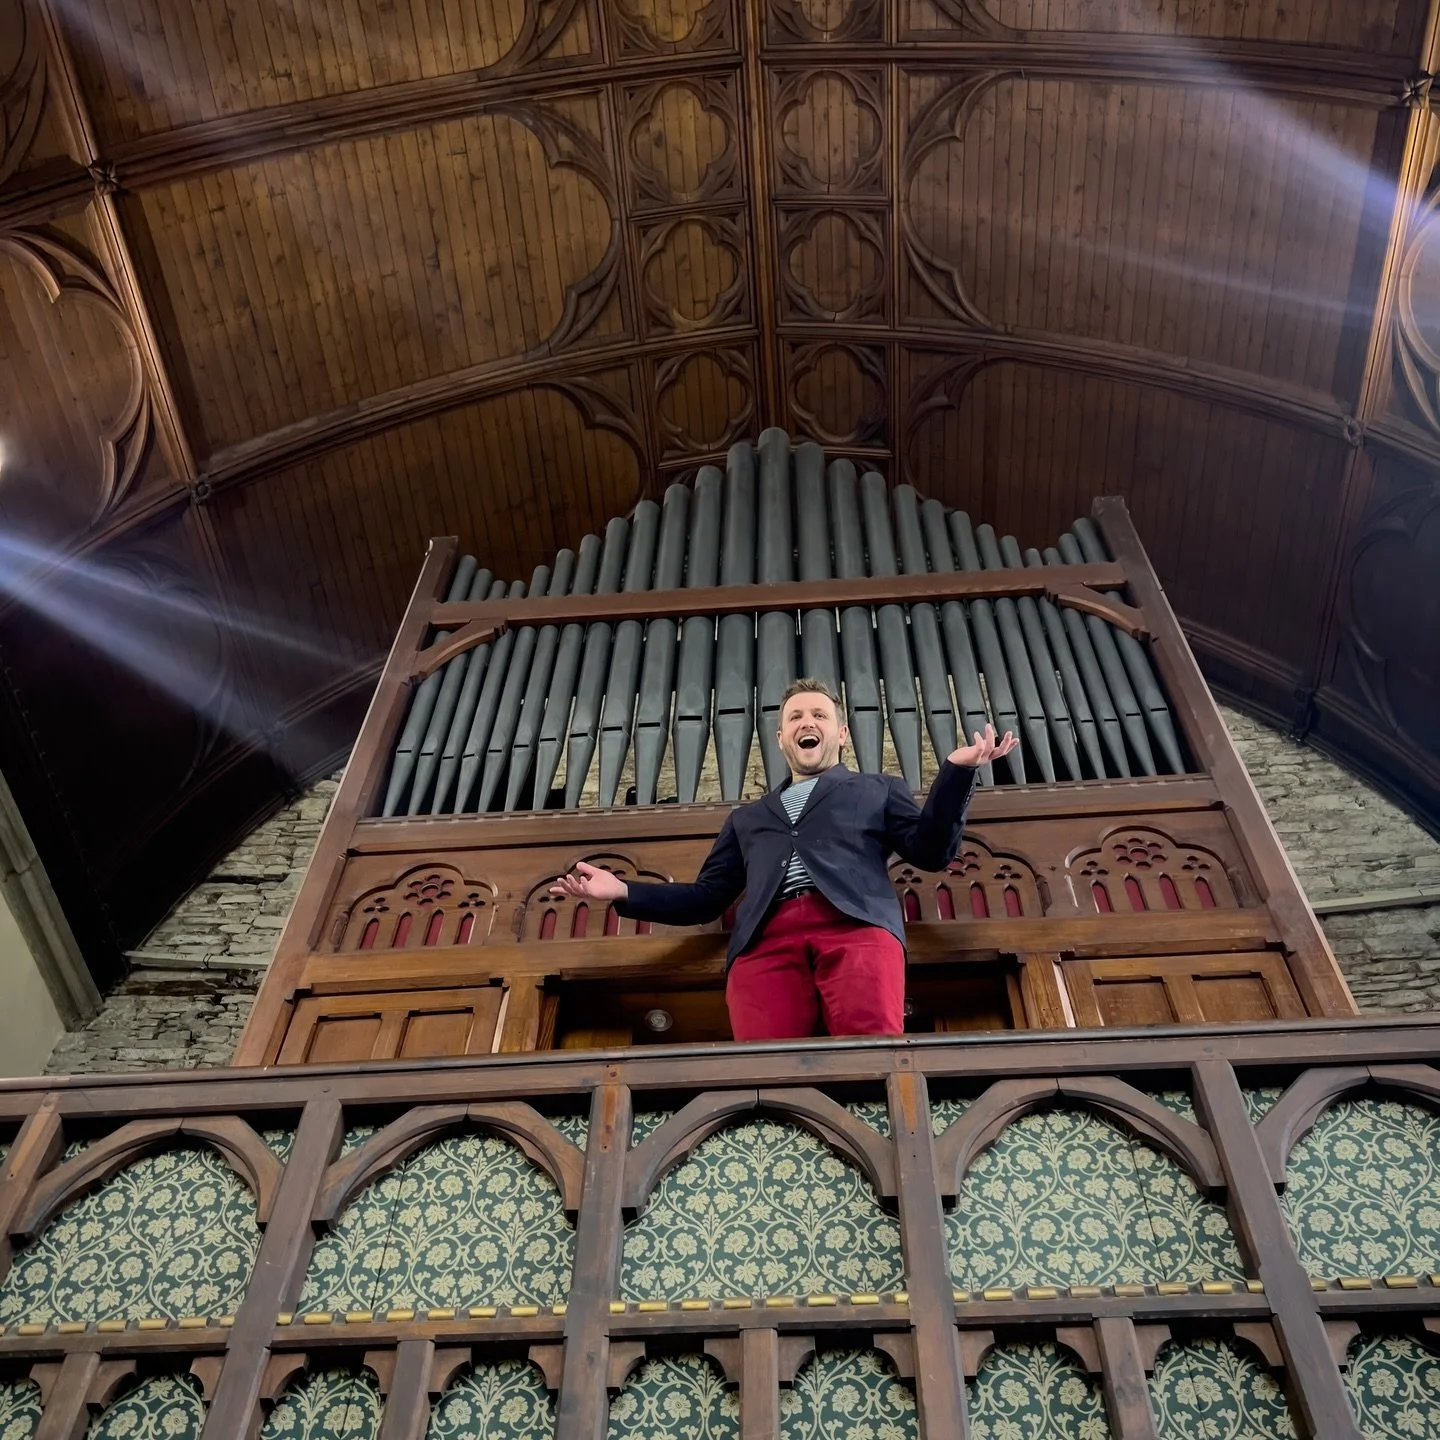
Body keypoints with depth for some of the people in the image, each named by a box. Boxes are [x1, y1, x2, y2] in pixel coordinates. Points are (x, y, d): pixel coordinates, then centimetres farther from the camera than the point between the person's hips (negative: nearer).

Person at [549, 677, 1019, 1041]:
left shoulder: (878, 790, 31)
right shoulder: (748, 817, 38)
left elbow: (931, 851, 16)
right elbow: (705, 898, 30)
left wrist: (957, 770, 2)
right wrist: (622, 891, 17)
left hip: (855, 924, -2)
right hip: (767, 939, 3)